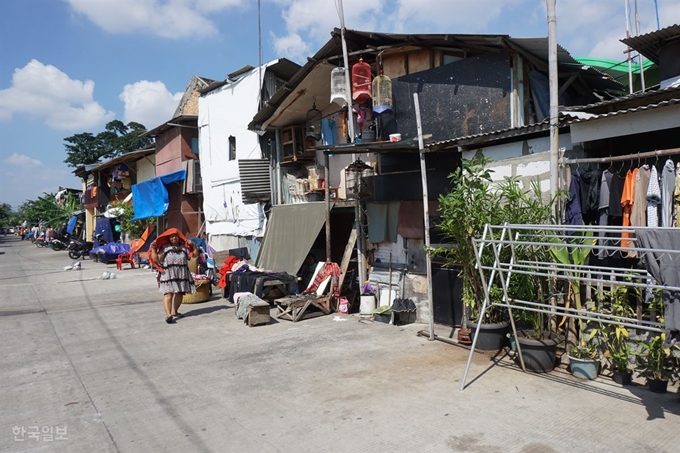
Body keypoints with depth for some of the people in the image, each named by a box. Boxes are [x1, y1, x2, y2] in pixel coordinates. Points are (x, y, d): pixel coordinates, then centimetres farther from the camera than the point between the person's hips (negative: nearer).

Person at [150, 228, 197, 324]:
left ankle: (174, 311, 29)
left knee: (180, 294, 12)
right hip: (168, 275, -4)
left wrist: (193, 245, 0)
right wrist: (153, 249, -11)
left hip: (182, 275, 5)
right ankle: (168, 314, -28)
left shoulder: (184, 247, 13)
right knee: (168, 294, -17)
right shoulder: (164, 248, 4)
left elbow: (194, 254, 14)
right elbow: (156, 259, -1)